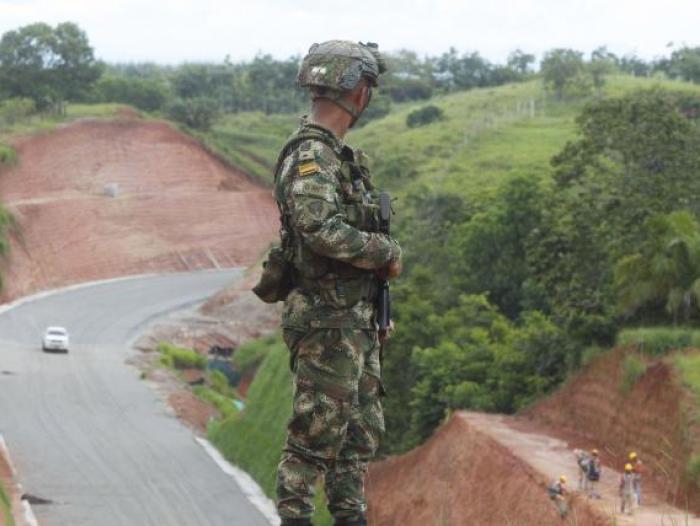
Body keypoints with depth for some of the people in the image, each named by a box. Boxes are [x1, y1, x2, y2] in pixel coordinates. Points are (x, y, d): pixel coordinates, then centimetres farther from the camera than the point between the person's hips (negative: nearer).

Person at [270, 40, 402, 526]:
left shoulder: (342, 154, 15)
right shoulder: (310, 154, -17)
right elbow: (321, 229, -30)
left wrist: (381, 257, 7)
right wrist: (388, 252, -19)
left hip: (357, 319, 10)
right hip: (327, 321, -10)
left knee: (363, 431, 14)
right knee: (317, 434, -4)